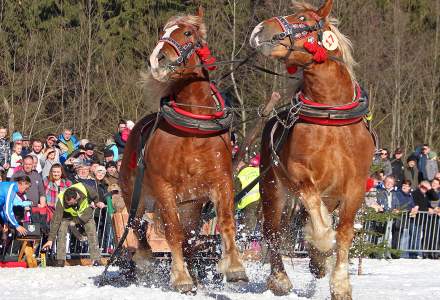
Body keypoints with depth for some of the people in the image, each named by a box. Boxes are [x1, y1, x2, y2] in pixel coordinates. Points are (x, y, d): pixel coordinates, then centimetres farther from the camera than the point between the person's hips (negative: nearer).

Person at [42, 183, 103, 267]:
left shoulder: (85, 189, -35)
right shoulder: (61, 200, -36)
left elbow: (95, 197, -10)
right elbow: (56, 220, -32)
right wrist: (50, 239, -35)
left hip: (86, 213, 1)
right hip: (68, 216, -1)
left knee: (92, 232, -15)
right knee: (61, 231, -20)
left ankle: (96, 260, -10)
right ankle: (60, 261, -15)